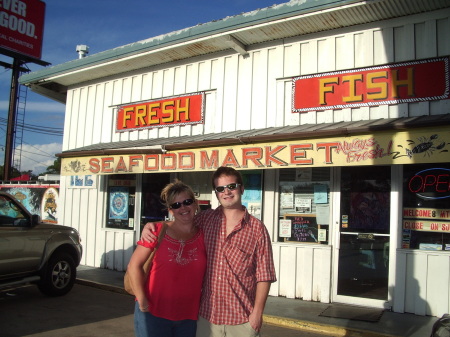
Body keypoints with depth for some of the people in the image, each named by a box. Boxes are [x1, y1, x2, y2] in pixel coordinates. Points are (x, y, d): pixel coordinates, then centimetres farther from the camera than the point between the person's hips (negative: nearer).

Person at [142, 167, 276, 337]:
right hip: (208, 314, 2)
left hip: (243, 319, -2)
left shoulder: (257, 228, -6)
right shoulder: (205, 219, 1)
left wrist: (257, 312, -8)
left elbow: (263, 275, -5)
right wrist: (150, 226, -3)